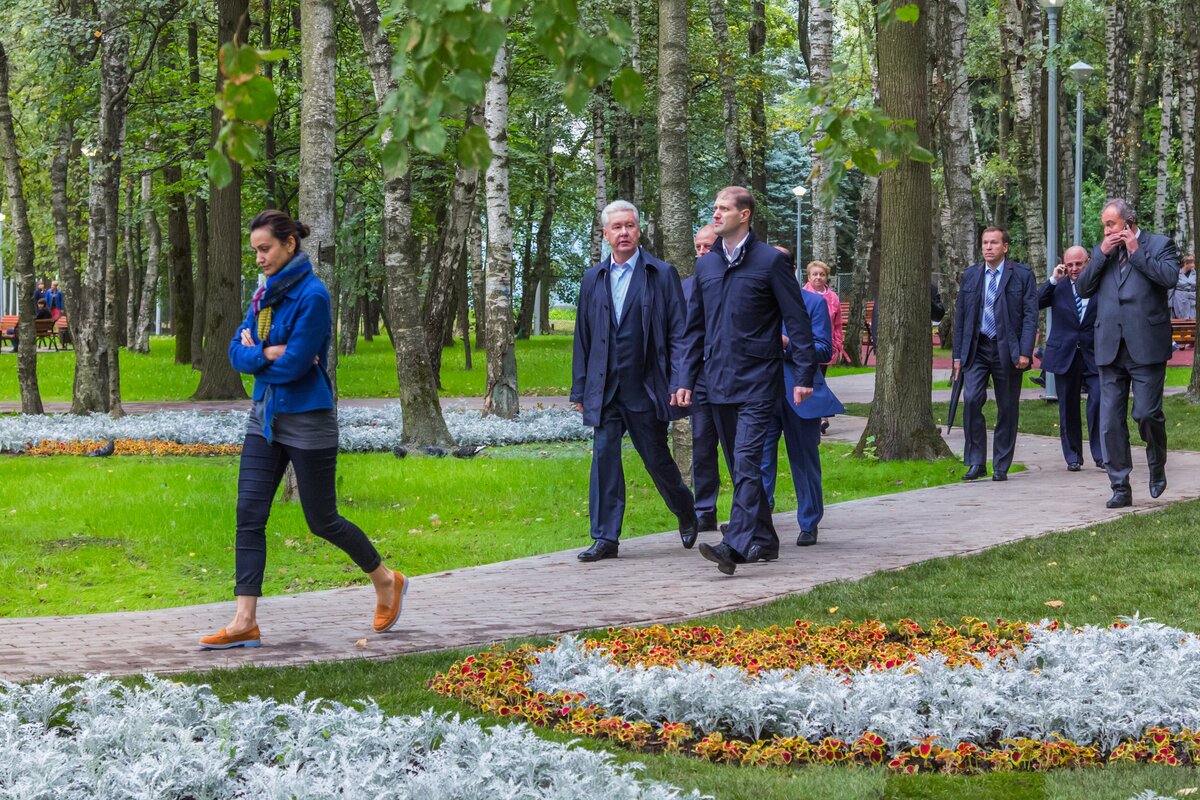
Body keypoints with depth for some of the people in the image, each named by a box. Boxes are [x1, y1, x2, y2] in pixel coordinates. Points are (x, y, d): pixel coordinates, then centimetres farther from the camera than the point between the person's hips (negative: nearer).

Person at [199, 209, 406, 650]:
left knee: (322, 520, 4)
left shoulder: (312, 294, -17)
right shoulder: (265, 293, 8)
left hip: (307, 421, -7)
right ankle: (245, 622, -2)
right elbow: (238, 352, 4)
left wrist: (255, 352, -6)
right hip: (266, 418, 7)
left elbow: (295, 365, -21)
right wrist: (269, 354, -15)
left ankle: (387, 581, 28)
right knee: (249, 515, -2)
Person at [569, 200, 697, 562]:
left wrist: (678, 383, -11)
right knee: (604, 457, -3)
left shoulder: (662, 274, -1)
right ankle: (605, 537, 1)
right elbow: (582, 337, 13)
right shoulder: (593, 279, 10)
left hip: (646, 388, -3)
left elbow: (678, 332, -3)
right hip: (605, 389, 3)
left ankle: (686, 512, 32)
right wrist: (580, 389, 9)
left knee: (656, 458, 6)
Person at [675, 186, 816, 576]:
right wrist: (686, 379, 9)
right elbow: (696, 326, 16)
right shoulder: (705, 264, 11)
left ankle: (736, 545, -25)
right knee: (739, 466, 11)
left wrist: (803, 375, -9)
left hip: (757, 379, -6)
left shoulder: (770, 260, -5)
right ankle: (763, 540, 21)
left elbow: (797, 320, -4)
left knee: (747, 461, -16)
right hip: (719, 382, 6)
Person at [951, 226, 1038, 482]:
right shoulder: (970, 275, 11)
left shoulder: (1022, 275, 0)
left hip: (1007, 351, -2)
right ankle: (975, 463, -6)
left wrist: (1025, 352, -14)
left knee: (1007, 409, 3)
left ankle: (1001, 467, 12)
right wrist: (958, 354, 8)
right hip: (977, 349, 2)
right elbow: (961, 316, 13)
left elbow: (1030, 315, -4)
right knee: (971, 400, -14)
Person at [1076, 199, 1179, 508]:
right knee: (1110, 422, 2)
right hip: (1110, 349, 5)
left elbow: (1170, 277, -15)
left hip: (1146, 346, -5)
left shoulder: (1158, 244, 2)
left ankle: (1157, 466, 22)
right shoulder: (1101, 251, 16)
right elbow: (1082, 288, 7)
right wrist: (1102, 254, -3)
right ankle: (1120, 488, 8)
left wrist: (1136, 251, -11)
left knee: (1146, 413, -7)